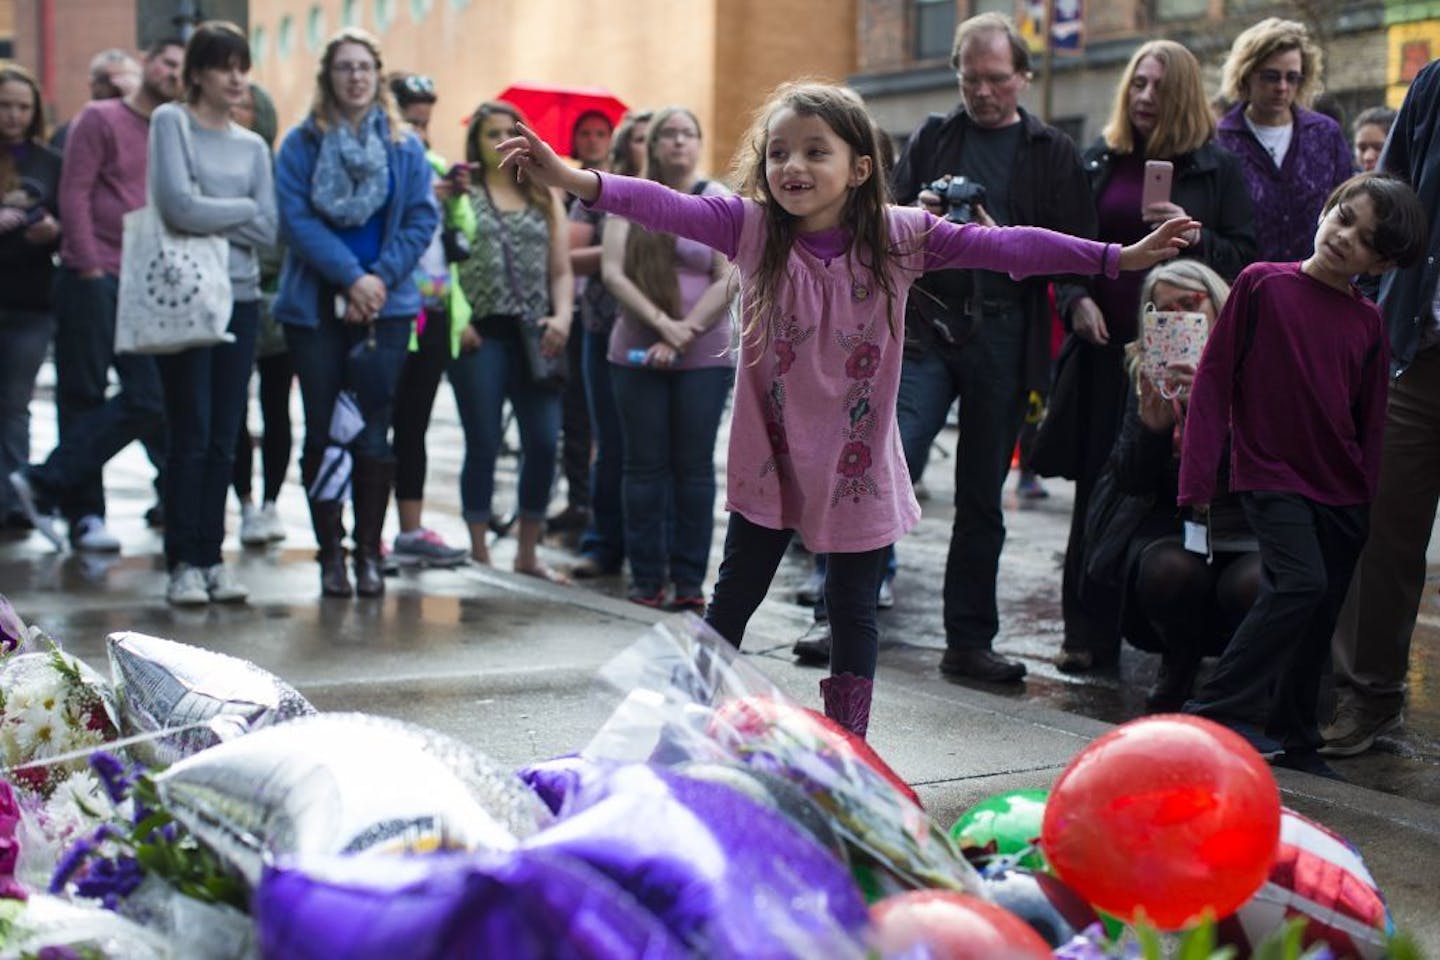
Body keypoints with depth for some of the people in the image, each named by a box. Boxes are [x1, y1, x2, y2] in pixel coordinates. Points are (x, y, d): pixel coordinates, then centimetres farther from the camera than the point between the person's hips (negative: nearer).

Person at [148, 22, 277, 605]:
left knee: (224, 439, 6)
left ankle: (211, 558, 13)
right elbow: (179, 207, -13)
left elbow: (267, 230, 3)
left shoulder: (253, 146, 15)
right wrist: (242, 209, 0)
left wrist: (209, 217, -9)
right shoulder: (170, 122, 0)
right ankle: (183, 564, 3)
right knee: (190, 435, -4)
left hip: (240, 297, 5)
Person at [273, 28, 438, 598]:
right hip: (315, 307, -1)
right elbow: (296, 218, -6)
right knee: (323, 432, 3)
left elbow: (422, 219, 1)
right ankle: (330, 552, 11)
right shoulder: (302, 143, 2)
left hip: (385, 306, 1)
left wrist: (381, 278, -11)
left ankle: (369, 552, 9)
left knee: (373, 432, 1)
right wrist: (352, 277, -14)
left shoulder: (405, 147, 7)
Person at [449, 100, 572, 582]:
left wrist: (562, 315, -3)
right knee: (483, 445, 2)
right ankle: (479, 552, 13)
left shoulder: (545, 198, 16)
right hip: (481, 335, -3)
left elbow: (561, 270, 14)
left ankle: (527, 552, 11)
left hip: (534, 336, 3)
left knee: (544, 442, -3)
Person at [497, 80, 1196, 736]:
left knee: (853, 613, 10)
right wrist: (575, 180, -40)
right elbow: (665, 208, -23)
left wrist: (1119, 257, -14)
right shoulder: (750, 228, -10)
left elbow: (1003, 246, -11)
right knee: (733, 599, 11)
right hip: (770, 461, 0)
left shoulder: (898, 236, -9)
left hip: (859, 466, 0)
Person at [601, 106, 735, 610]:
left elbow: (729, 280, -5)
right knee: (644, 466, 4)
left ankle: (689, 580, 9)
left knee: (694, 467, 3)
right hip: (636, 354, 1)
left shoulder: (719, 201, 3)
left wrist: (684, 333, -13)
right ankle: (646, 578, 10)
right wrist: (662, 322, -13)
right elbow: (612, 271, -2)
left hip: (704, 357, -1)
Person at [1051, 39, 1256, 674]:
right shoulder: (1097, 162, 13)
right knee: (1098, 493, 3)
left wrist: (1196, 237, -13)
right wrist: (1075, 300, -1)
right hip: (1105, 349, 2)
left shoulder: (1216, 169, 6)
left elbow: (1247, 261, 5)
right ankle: (1088, 634, 10)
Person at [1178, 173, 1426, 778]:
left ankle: (1294, 740, 21)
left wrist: (1368, 498, 6)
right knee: (1302, 583, -22)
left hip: (1340, 491, 4)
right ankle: (1217, 708, -12)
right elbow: (1213, 380, -4)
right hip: (1271, 474, -4)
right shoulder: (1262, 285, -5)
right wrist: (1198, 477, -9)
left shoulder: (1368, 322, 5)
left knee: (1319, 617, 7)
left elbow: (1371, 424, 12)